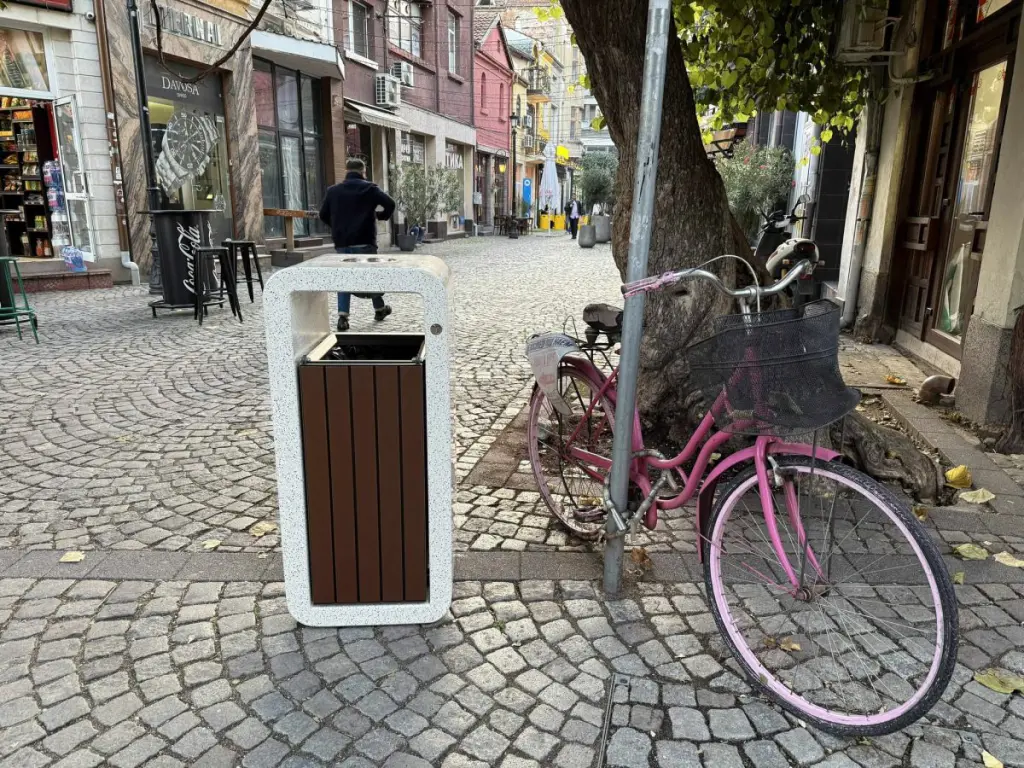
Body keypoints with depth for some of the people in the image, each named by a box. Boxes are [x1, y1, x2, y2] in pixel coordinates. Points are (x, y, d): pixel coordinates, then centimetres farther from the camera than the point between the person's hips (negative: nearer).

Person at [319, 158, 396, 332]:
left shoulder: (333, 190, 8)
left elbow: (323, 215, 8)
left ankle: (342, 316, -6)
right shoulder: (369, 188, -1)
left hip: (342, 243, 2)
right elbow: (390, 204, -12)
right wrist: (381, 216, 7)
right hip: (364, 242, -2)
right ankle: (379, 309, 29)